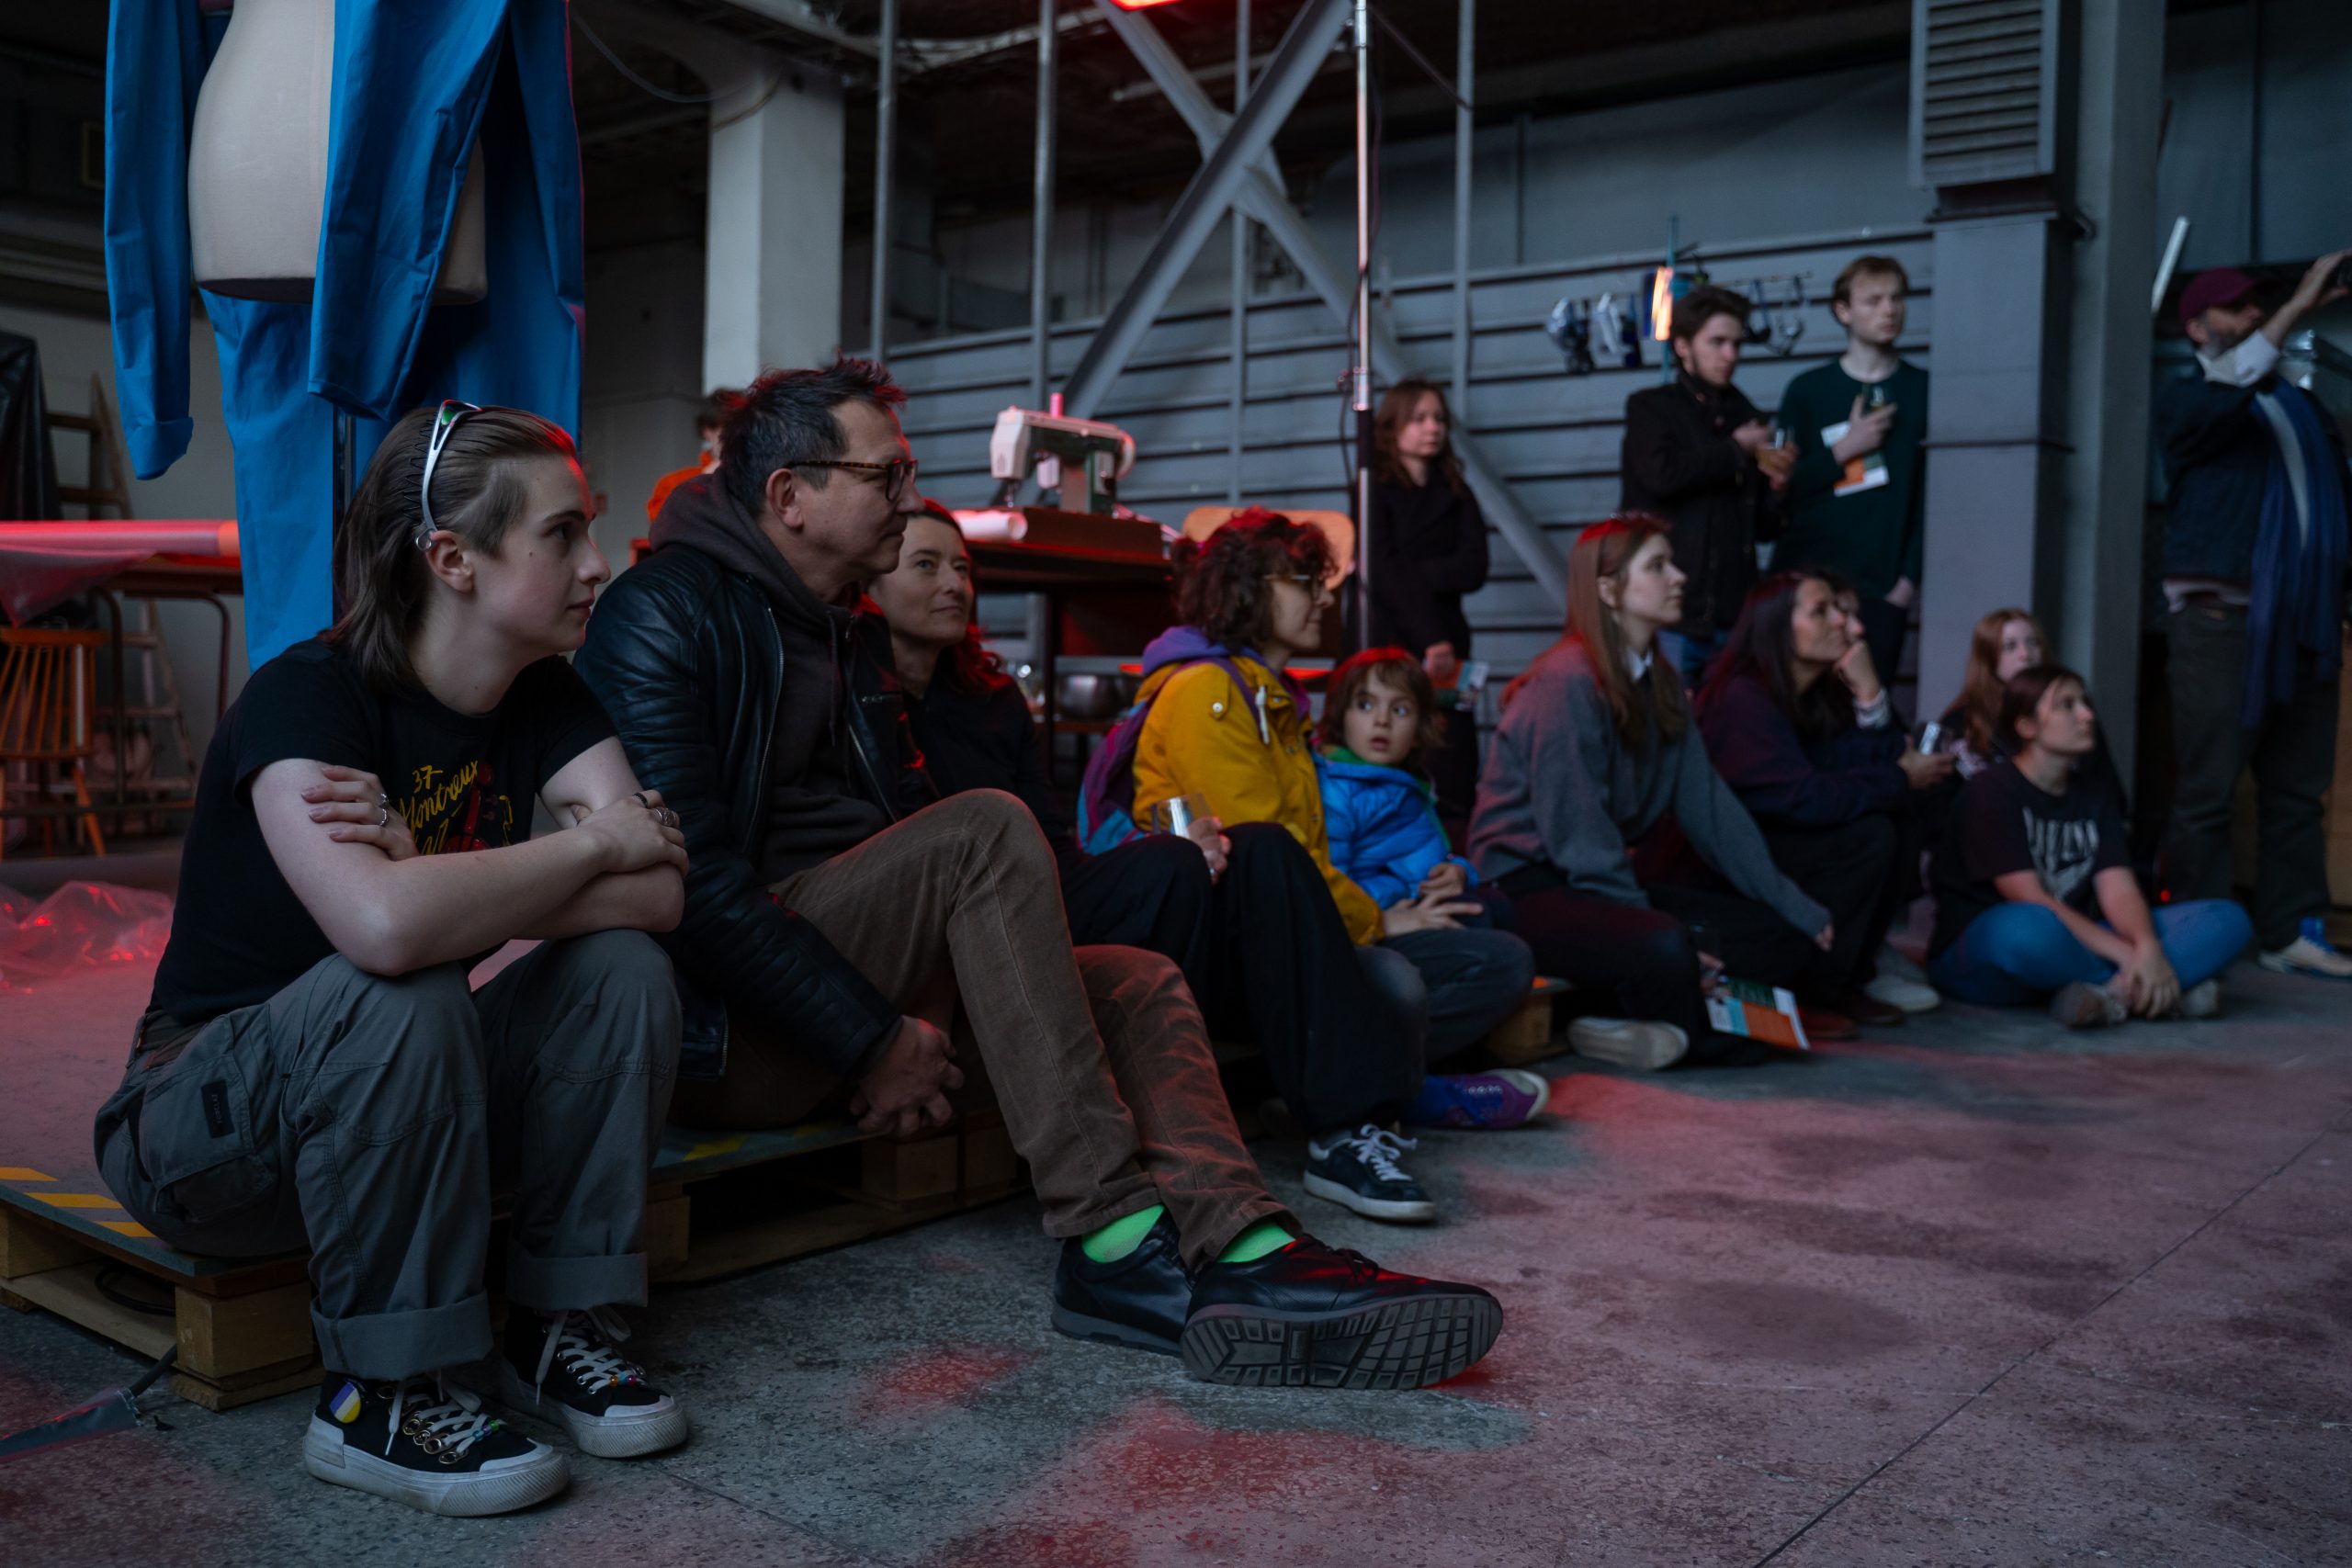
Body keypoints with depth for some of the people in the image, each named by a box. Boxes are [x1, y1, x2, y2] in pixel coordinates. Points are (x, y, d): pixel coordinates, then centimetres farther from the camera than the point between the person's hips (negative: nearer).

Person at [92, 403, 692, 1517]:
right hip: (205, 1127, -6)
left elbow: (659, 891, -18)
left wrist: (441, 879, -30)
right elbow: (384, 927, -42)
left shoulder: (543, 699, -3)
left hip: (407, 1109, 6)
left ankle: (562, 1327, -6)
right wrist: (589, 844, -27)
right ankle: (380, 1397, -20)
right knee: (396, 995, -35)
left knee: (622, 965, -17)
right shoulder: (305, 694, -23)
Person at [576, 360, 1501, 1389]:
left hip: (859, 984, 9)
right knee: (987, 829, -27)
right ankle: (1113, 1232, -27)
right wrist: (872, 1040, -19)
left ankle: (1234, 1249, -31)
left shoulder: (851, 636, 20)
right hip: (724, 1026, -9)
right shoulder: (662, 617, -9)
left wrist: (905, 1025, 1)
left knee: (1140, 981, -6)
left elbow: (904, 826, 19)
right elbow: (693, 879, -19)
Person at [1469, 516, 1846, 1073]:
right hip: (1532, 887, -9)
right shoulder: (1567, 684, -17)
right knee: (1665, 948, -36)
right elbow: (1577, 837, -20)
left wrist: (1796, 906, 5)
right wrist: (1663, 935, -22)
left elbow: (1709, 807, 10)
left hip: (1614, 882, 9)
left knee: (1792, 938, -3)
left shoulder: (1660, 687, 11)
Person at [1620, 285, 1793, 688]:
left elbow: (1763, 527, 19)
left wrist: (1776, 488, -3)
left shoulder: (1746, 419, 17)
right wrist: (1736, 450, -4)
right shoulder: (1649, 408, 4)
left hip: (1732, 617, 4)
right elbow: (1662, 474, -18)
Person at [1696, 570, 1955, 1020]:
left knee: (1908, 822, -3)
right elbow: (1806, 798, -29)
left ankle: (1857, 967, 6)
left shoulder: (1823, 694, 5)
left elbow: (1885, 762, -1)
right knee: (1869, 835, -22)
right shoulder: (1742, 698, -22)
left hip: (1786, 843, 9)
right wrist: (1900, 780, -16)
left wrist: (1869, 691, -13)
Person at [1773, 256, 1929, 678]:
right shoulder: (1807, 391, 8)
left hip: (1883, 588, 0)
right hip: (1806, 579, 0)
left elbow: (1932, 496, 3)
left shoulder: (1924, 391, 8)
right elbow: (1782, 488, 3)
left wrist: (1910, 577, -5)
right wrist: (1845, 449, -7)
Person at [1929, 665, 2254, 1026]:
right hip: (1982, 951, -7)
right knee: (2028, 929, -43)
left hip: (2074, 943, 7)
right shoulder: (1991, 792, -9)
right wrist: (2127, 956, -23)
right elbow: (2029, 902, -18)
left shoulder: (2091, 793, 12)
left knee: (2227, 921, -7)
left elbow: (2118, 888, -1)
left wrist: (2148, 949, -22)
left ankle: (2110, 994, -29)